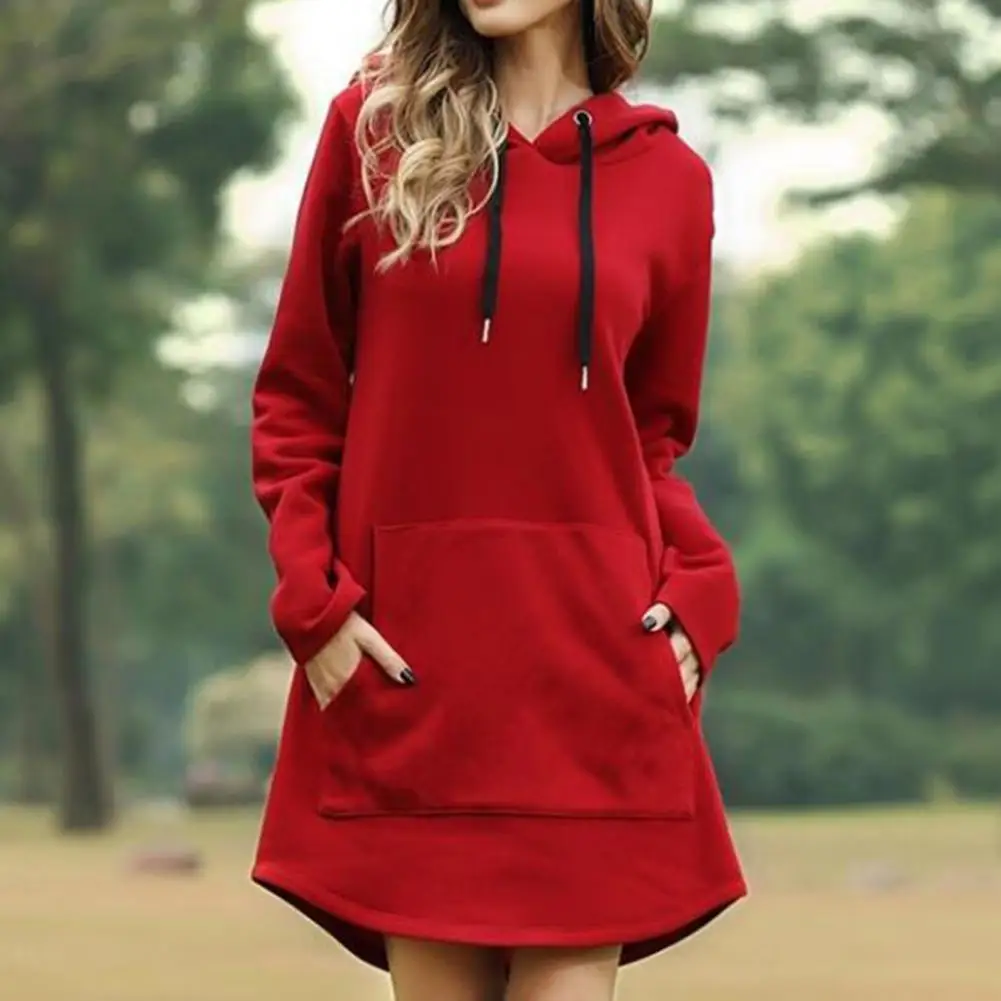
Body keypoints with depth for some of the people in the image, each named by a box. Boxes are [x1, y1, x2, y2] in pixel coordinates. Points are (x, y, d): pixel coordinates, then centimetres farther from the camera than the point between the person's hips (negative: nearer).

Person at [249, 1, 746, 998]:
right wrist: (313, 601, -4)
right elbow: (296, 398, 8)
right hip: (408, 656, 0)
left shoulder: (666, 177, 8)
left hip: (593, 656, 0)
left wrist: (698, 595, -3)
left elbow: (656, 436, 14)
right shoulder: (372, 129, 7)